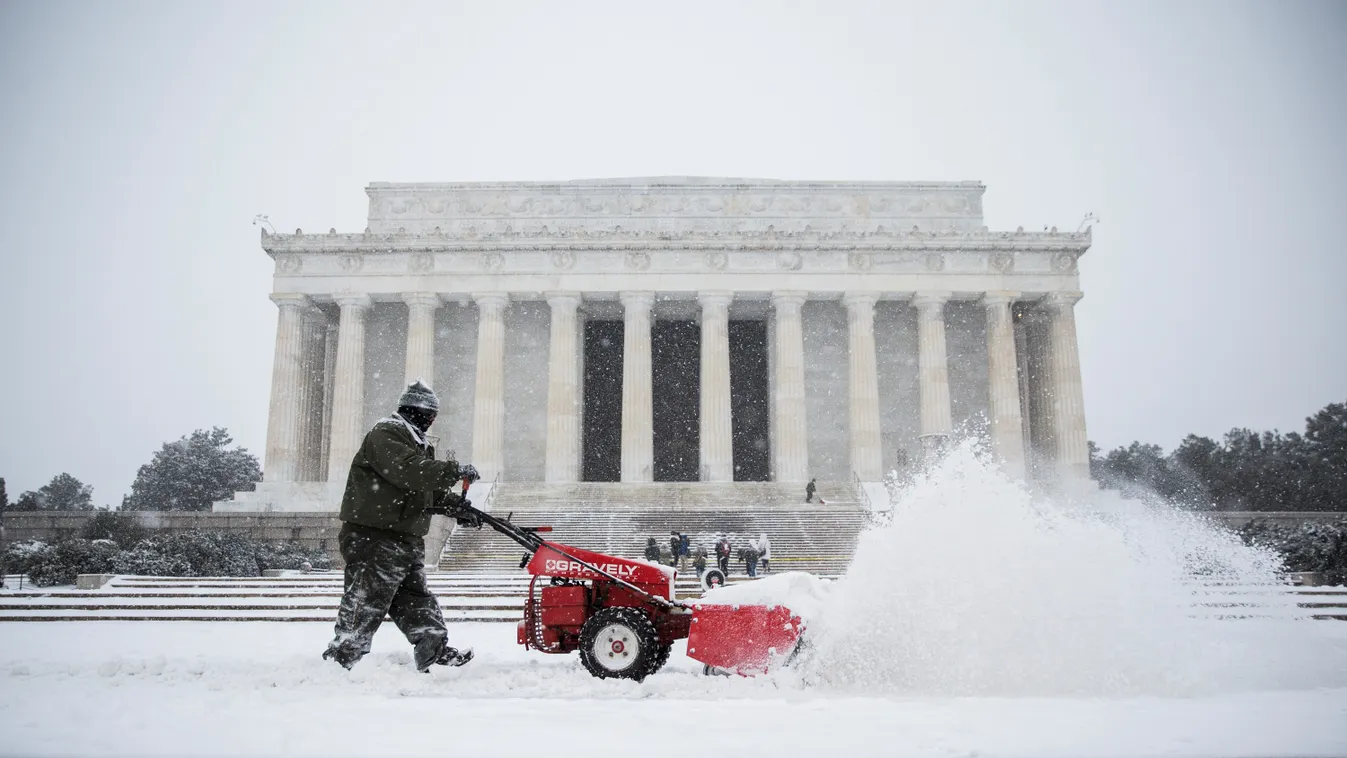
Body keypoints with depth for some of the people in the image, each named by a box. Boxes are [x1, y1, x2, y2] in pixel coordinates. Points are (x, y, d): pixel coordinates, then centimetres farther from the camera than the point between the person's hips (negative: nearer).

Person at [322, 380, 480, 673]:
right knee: (364, 608, -6)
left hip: (407, 541, 10)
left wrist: (457, 506, 7)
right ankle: (338, 662, 1)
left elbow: (430, 491, 23)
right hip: (375, 539, -10)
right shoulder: (384, 436, -12)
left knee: (417, 600, 14)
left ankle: (435, 651, 19)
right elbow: (409, 472, -28)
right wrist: (455, 471, -24)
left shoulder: (416, 443, 21)